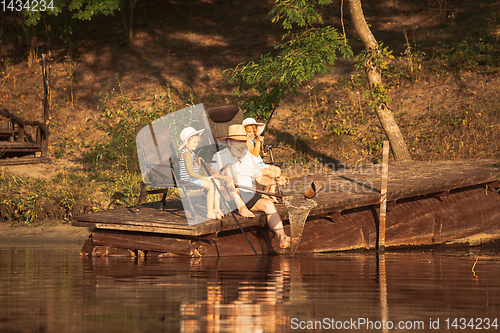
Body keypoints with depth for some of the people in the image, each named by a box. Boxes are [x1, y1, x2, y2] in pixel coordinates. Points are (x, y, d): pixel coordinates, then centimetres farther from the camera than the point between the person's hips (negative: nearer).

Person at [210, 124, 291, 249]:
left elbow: (260, 178, 21)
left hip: (249, 196, 4)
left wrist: (275, 180, 2)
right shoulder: (220, 156, 4)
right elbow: (213, 175, -13)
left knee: (268, 204, -24)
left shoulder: (248, 157, 21)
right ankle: (240, 207, -33)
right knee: (230, 167, -25)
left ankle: (282, 238, -36)